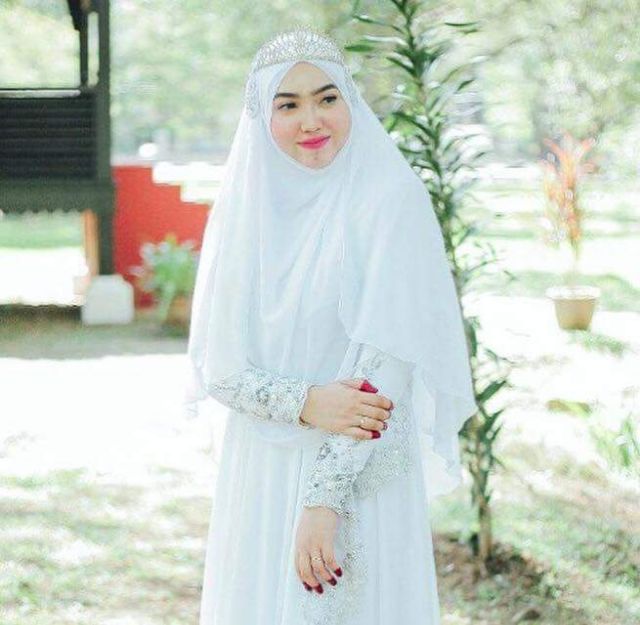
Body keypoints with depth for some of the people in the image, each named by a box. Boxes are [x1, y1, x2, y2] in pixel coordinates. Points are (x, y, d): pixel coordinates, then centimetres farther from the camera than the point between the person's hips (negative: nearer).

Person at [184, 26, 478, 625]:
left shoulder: (389, 200, -8)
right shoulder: (245, 207, 4)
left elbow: (385, 365, -14)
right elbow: (214, 367, 1)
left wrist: (324, 499, -19)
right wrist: (306, 403, -17)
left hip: (357, 482, -4)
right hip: (259, 478, 4)